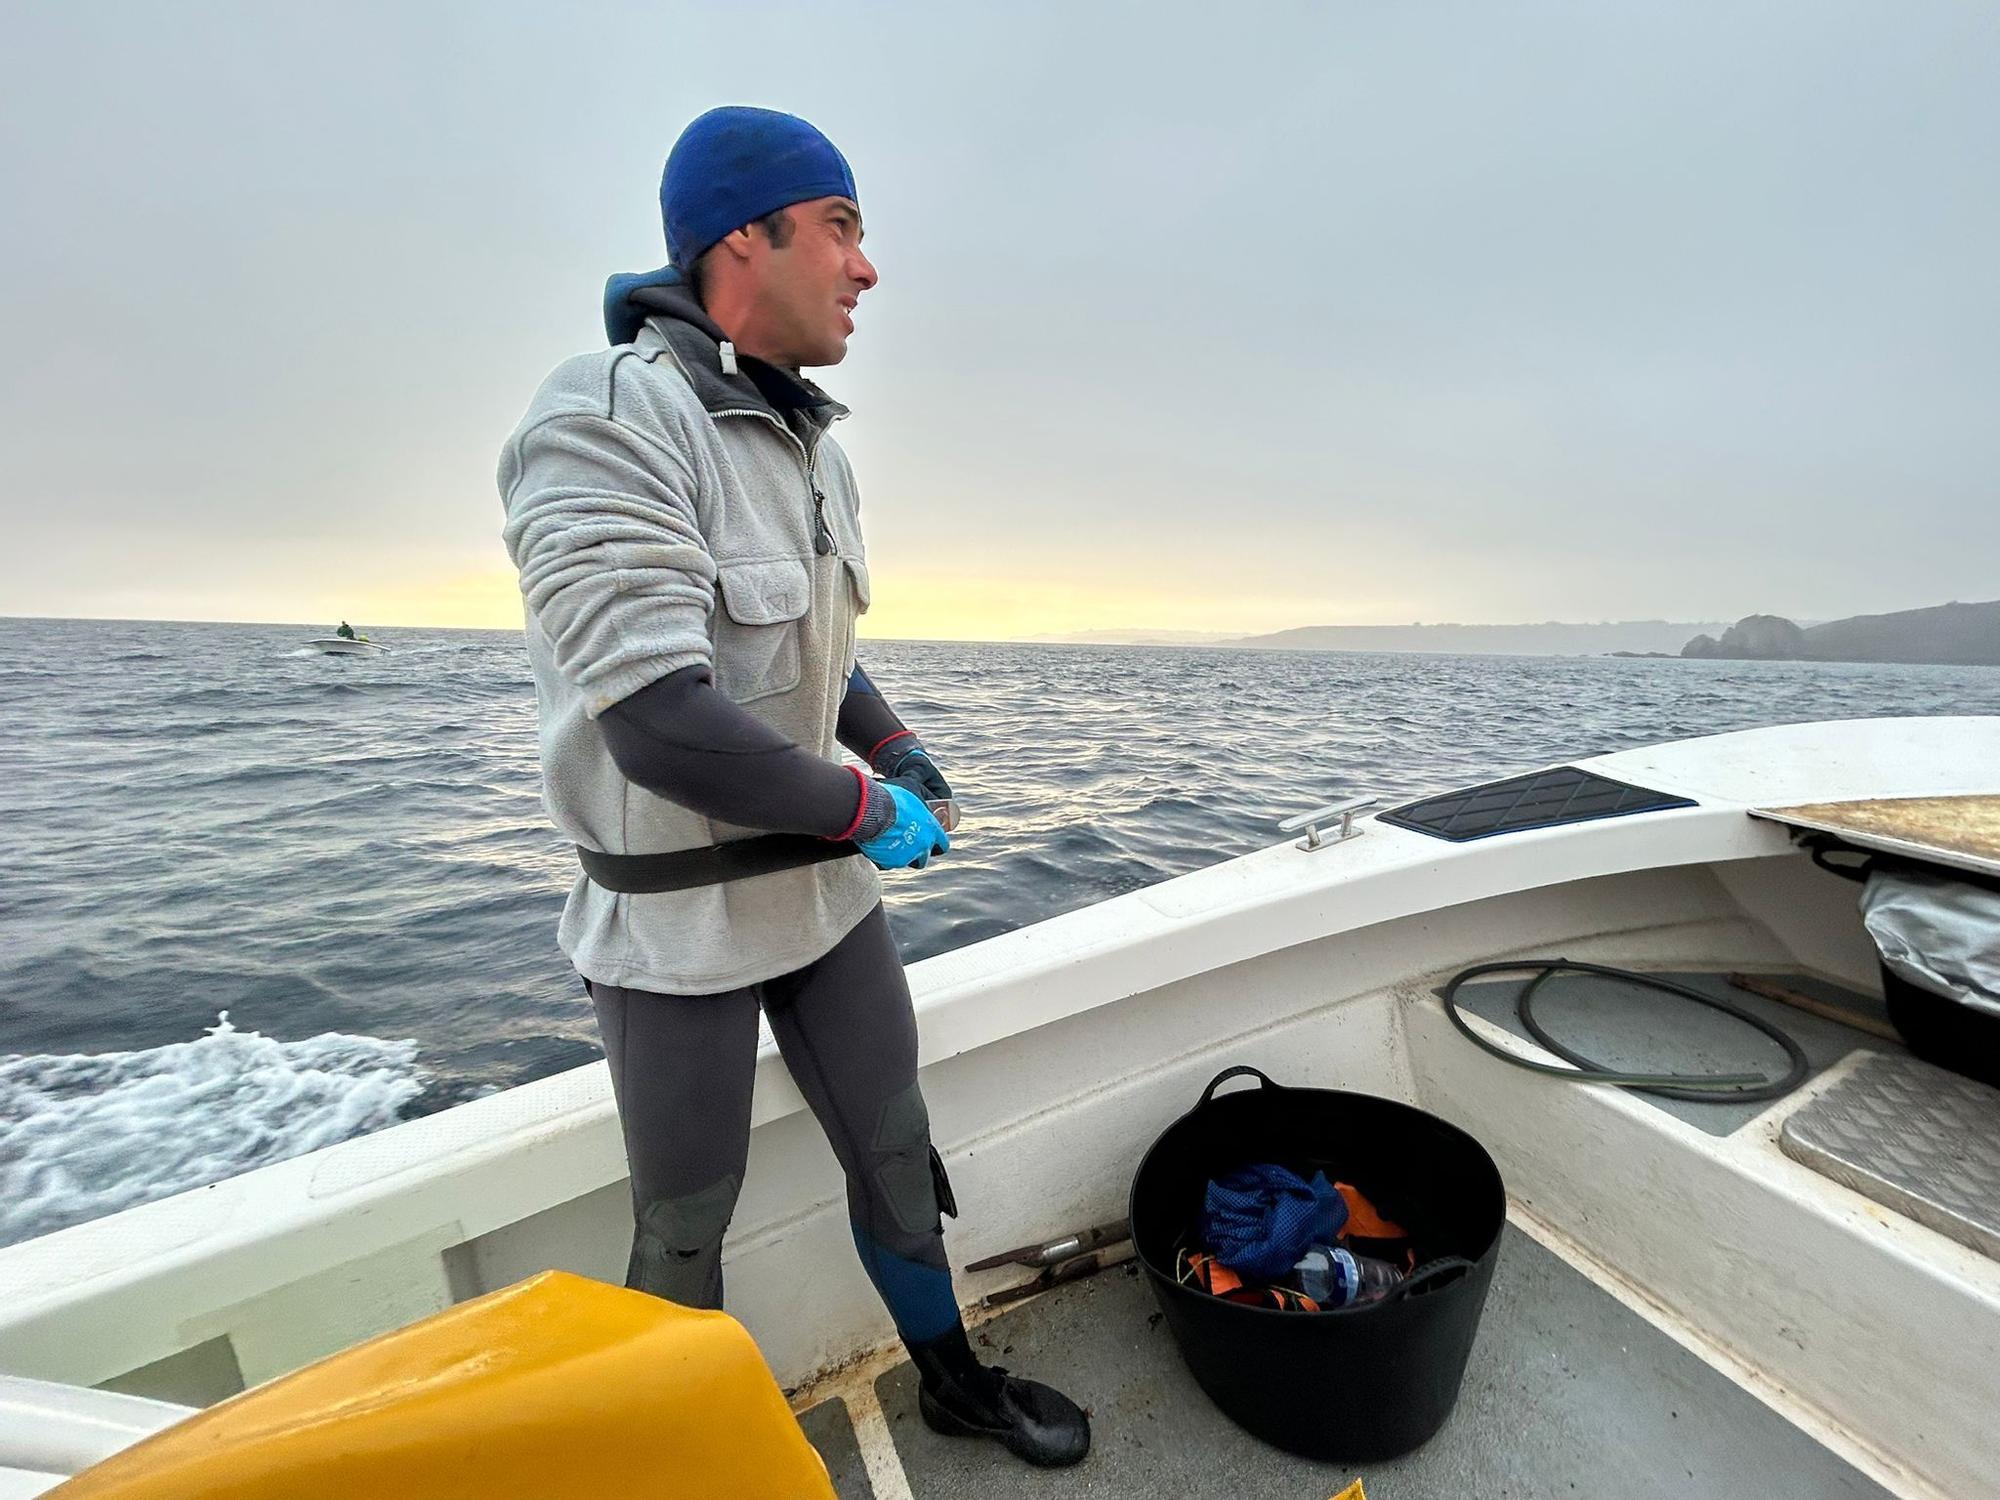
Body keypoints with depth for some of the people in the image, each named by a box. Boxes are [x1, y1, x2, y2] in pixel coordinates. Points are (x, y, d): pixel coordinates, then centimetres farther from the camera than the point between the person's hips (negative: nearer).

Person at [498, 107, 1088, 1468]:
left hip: (827, 886, 7)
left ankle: (954, 1379, 46)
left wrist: (903, 753, 2)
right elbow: (661, 723, -29)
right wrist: (870, 813, -17)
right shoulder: (606, 422, -19)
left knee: (897, 1151, 20)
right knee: (687, 1225, 16)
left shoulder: (812, 442, 7)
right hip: (679, 918, -6)